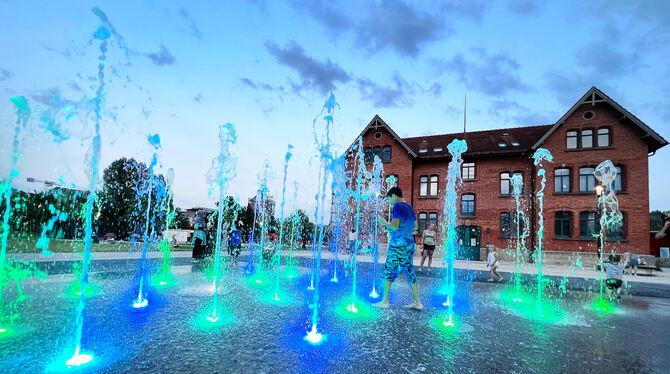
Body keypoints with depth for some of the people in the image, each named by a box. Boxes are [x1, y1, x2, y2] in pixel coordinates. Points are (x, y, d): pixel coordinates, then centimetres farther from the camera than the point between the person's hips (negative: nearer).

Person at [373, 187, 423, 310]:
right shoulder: (410, 208, 15)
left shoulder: (398, 207, -10)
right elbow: (415, 227, 20)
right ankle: (417, 302, 12)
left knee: (389, 271, 0)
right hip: (410, 244, 8)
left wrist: (384, 222, -1)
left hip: (398, 244, -8)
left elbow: (395, 226, -17)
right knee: (410, 272, 10)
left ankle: (385, 301, 3)